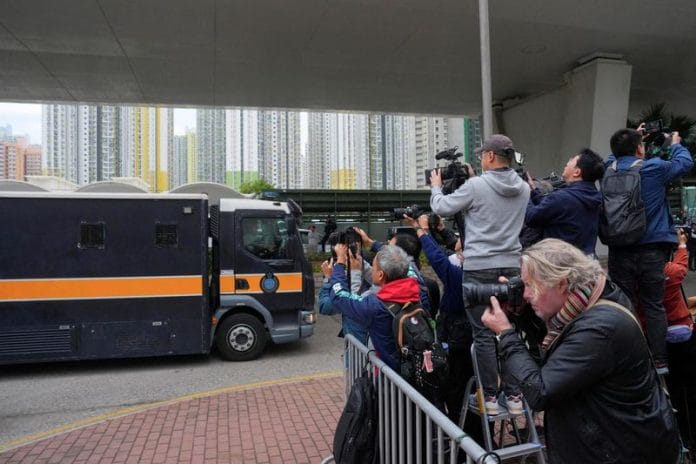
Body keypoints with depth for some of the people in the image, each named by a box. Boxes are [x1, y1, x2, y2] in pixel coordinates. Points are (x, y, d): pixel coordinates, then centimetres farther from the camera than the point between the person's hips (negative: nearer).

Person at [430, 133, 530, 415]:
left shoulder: (476, 186, -12)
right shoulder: (523, 188, 5)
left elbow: (442, 208, -2)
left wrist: (436, 186, 17)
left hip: (479, 268, -5)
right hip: (512, 266, 5)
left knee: (483, 334, 3)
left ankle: (489, 397, 10)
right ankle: (514, 395, 18)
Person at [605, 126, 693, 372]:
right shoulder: (655, 168, -7)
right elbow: (685, 163, 12)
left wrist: (629, 140, 31)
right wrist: (676, 144, 29)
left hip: (620, 251, 2)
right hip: (652, 250, -2)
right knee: (654, 306, 8)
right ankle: (659, 361, 13)